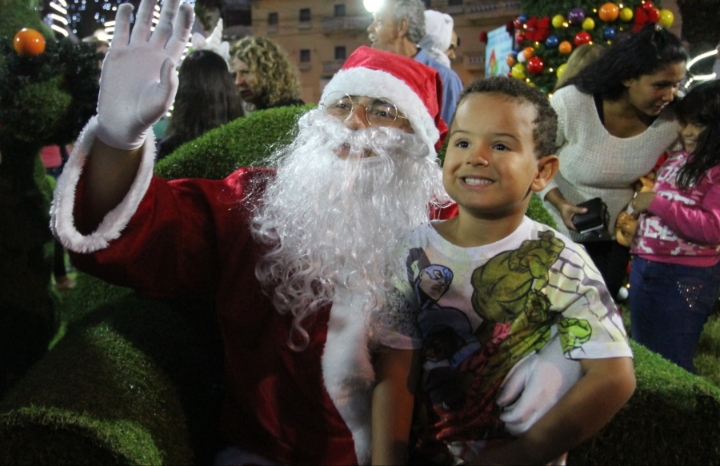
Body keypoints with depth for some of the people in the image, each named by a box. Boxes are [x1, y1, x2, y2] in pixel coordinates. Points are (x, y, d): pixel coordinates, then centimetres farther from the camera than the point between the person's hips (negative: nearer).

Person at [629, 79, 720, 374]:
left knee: (670, 363, 6)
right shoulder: (675, 159, 10)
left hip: (686, 277, -8)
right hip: (643, 267, 8)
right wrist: (634, 214, 7)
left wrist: (656, 203, -21)